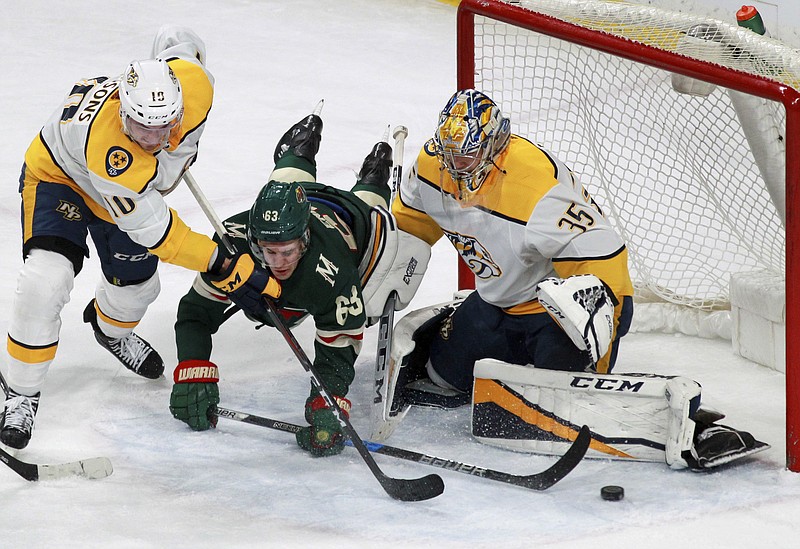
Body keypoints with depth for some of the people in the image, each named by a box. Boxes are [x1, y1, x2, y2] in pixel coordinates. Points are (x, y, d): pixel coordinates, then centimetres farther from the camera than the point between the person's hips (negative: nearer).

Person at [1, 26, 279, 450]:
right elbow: (155, 231, -37)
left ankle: (111, 329, 54)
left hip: (134, 185, 6)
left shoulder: (193, 83, -34)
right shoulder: (107, 148, -47)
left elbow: (175, 39, -8)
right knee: (46, 280, -24)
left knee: (136, 282, 16)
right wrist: (221, 263, -31)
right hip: (58, 176, -6)